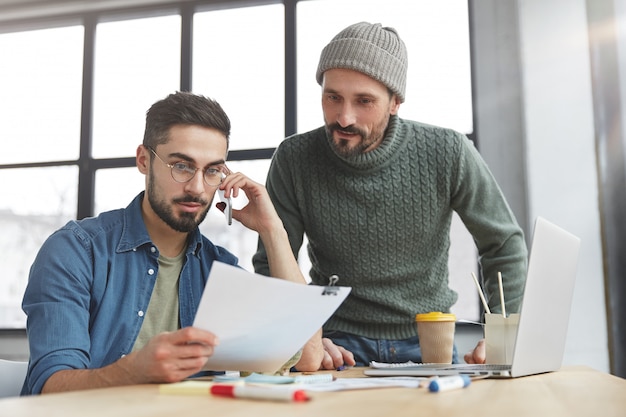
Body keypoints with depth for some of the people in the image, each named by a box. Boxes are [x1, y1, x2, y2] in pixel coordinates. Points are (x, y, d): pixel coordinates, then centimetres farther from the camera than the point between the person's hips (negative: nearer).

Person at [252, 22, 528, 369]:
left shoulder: (446, 153, -10)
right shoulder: (294, 161, -10)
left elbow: (506, 245, 1)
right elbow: (271, 266, -4)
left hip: (427, 339, 3)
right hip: (339, 343, -2)